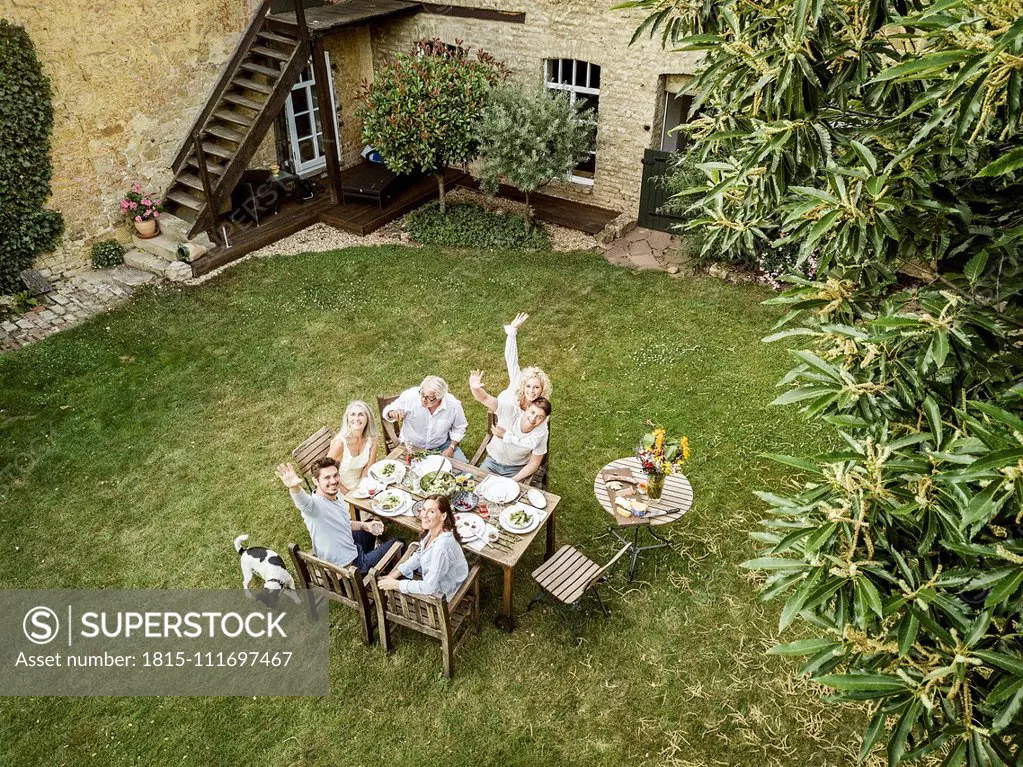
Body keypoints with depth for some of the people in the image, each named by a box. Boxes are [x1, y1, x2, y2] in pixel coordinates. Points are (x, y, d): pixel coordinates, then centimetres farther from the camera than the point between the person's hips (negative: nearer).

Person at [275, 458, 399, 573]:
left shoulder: (336, 496, -7)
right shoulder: (314, 505, -34)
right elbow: (304, 502, -59)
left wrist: (364, 525, -1)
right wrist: (294, 487, -80)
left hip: (351, 547, 8)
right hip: (349, 564, -8)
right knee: (396, 544, 8)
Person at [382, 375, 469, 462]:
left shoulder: (453, 404, -17)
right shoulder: (409, 396, -21)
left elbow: (459, 428, 3)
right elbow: (388, 410, -6)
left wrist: (451, 448, -8)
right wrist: (392, 413, -30)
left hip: (441, 445, 2)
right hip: (412, 446, -1)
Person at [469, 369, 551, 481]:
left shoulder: (540, 434, -23)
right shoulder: (511, 411, -25)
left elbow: (534, 463, -11)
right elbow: (485, 399, -35)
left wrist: (513, 481, -21)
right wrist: (474, 387, -58)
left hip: (516, 470, -1)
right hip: (492, 461, 1)